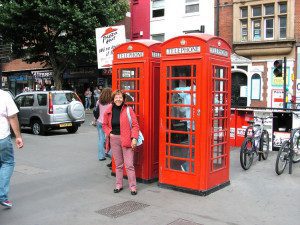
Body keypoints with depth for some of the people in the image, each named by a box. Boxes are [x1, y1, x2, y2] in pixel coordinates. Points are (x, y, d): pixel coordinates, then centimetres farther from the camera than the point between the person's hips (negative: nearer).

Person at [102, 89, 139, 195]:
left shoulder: (128, 110, -6)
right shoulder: (108, 111, 5)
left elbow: (135, 125, -7)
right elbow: (105, 125, 17)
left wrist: (134, 138, -15)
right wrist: (109, 133, -1)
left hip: (126, 140, -4)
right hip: (114, 140, 4)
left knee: (129, 165, -3)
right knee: (118, 164, 14)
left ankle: (133, 187, 7)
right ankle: (119, 185, 26)